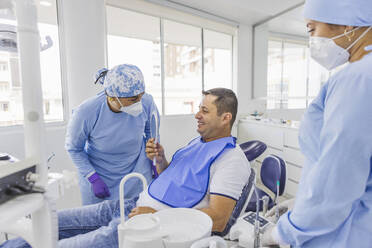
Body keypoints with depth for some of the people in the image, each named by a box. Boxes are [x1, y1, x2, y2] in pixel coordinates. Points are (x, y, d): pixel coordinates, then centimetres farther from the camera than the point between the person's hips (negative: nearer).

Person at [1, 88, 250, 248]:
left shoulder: (232, 158, -13)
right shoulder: (198, 142, 14)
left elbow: (218, 220, -20)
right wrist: (160, 160, 0)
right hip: (136, 206, 8)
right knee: (52, 222, 6)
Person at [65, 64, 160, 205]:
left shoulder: (147, 103, -21)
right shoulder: (85, 113, -27)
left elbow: (152, 135, -1)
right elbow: (74, 149, -8)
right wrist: (94, 179, -13)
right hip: (98, 176, -1)